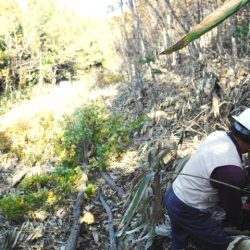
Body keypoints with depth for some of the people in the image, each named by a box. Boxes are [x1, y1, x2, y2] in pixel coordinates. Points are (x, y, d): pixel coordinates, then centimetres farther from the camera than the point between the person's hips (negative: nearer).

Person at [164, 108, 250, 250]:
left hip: (173, 195, 8)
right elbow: (232, 205, -11)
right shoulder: (232, 170, -32)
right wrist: (236, 223, 12)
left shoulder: (218, 135, -8)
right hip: (187, 212, -8)